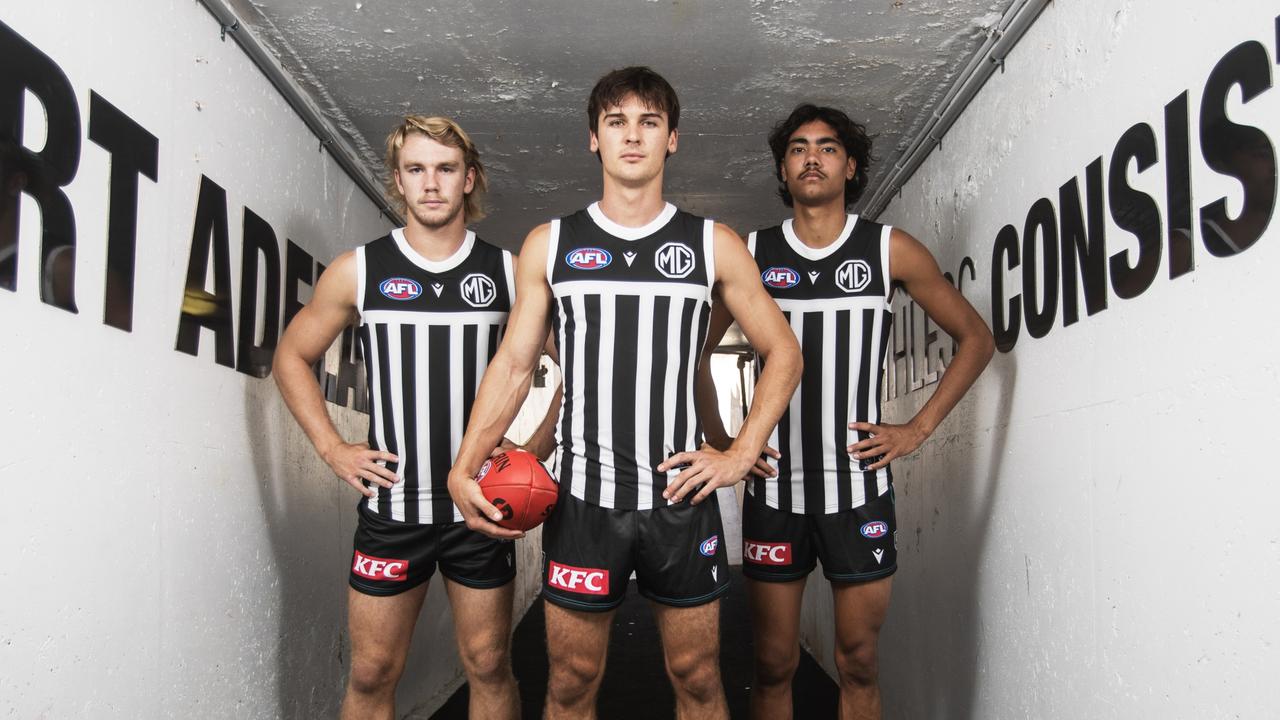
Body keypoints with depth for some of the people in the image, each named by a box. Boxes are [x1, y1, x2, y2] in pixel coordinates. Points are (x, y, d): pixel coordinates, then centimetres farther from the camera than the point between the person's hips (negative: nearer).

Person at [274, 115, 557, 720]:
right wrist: (332, 448, 1)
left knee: (489, 667, 11)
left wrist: (539, 447, -2)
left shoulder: (508, 272, 1)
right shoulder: (359, 270, 0)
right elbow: (292, 357, 11)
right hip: (390, 503, 0)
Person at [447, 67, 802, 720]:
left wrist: (741, 455, -1)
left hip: (680, 493, 0)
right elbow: (513, 364, 6)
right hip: (582, 498, 1)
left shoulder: (714, 245, 4)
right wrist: (463, 470, -4)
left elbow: (783, 353, 9)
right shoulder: (549, 244, 6)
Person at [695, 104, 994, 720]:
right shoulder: (751, 254, 5)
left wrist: (918, 428, 1)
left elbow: (975, 338, 9)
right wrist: (718, 439, 2)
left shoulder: (891, 250, 2)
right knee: (773, 666, 8)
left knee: (858, 664, 7)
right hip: (773, 487, 1)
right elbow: (697, 350, 13)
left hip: (860, 487, 0)